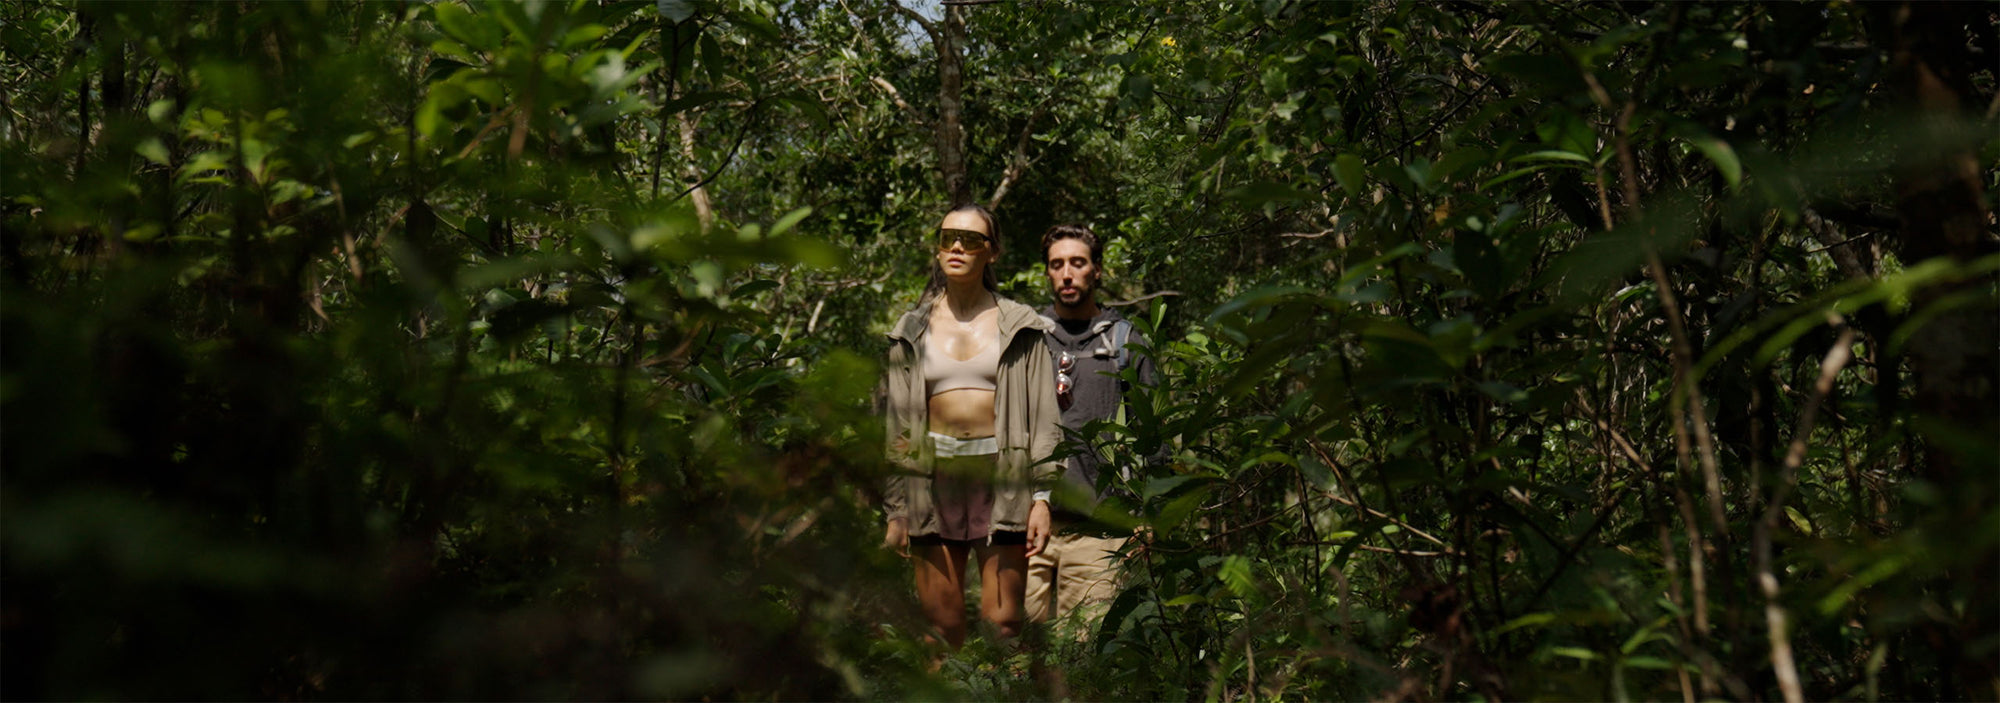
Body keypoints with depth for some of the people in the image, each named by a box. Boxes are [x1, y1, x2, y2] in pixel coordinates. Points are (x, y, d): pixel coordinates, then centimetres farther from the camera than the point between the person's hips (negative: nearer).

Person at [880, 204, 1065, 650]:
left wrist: (1043, 497, -4)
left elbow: (1044, 417, 5)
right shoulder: (912, 331, 12)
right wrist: (895, 509, 6)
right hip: (935, 479, 2)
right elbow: (895, 424, 12)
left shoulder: (1021, 328, 8)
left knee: (1003, 623, -6)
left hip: (1002, 476, -1)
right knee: (942, 626, 0)